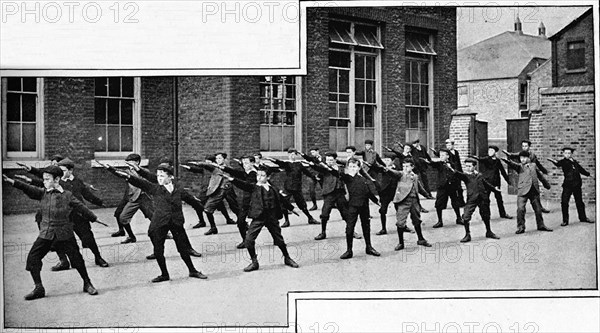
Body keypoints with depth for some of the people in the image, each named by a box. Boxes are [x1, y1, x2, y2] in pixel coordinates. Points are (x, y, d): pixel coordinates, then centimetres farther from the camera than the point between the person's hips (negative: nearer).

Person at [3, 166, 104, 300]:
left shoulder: (67, 196, -2)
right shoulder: (42, 193, 2)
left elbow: (81, 207, 7)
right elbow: (29, 189, -13)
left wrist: (94, 218, 16)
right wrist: (12, 182, -29)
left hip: (64, 234, -2)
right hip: (45, 234, 2)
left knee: (76, 259, 1)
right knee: (32, 257, -7)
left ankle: (87, 284, 21)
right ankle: (39, 288, 5)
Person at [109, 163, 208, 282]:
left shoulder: (178, 189, 5)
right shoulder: (155, 188, 2)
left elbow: (190, 199, 19)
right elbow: (141, 183, -12)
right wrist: (128, 176, -27)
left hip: (177, 222, 0)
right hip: (159, 224, 0)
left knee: (183, 248, 5)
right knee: (158, 250, 3)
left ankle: (192, 271, 22)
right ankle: (164, 274, 20)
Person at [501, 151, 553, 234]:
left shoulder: (533, 165, 16)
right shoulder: (519, 166, 5)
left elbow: (540, 175, 27)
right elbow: (513, 165, -18)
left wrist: (546, 184, 37)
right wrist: (507, 161, -40)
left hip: (534, 190, 4)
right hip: (523, 190, -3)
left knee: (538, 209, 11)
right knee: (520, 209, -12)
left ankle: (541, 225, 27)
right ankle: (520, 227, -3)